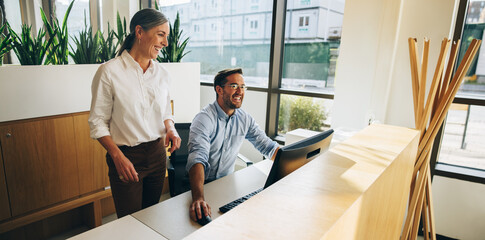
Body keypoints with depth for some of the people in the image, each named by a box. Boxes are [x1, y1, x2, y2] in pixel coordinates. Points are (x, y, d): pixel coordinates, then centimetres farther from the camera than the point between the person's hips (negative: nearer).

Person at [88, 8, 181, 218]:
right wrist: (118, 156, -18)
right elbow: (98, 122, -8)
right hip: (125, 156, -5)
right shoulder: (109, 71, -12)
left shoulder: (161, 73, 4)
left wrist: (170, 129, -6)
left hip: (157, 154, 5)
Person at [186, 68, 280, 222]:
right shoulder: (204, 119, -18)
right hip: (203, 184, -5)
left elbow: (267, 146, 8)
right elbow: (198, 158, -33)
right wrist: (198, 198, -49)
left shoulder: (245, 119, 2)